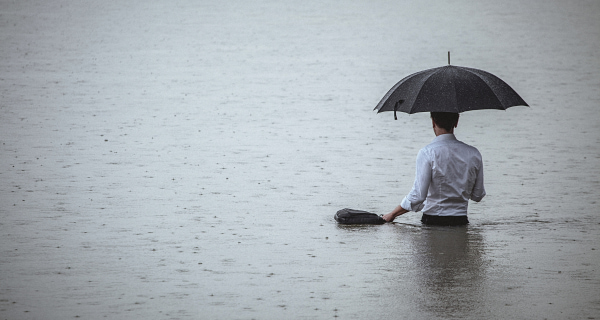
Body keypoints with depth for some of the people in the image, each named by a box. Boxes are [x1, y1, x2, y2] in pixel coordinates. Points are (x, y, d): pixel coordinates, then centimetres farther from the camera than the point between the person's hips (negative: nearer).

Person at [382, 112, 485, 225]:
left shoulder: (427, 153, -8)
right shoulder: (474, 154, 6)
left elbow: (417, 197, -13)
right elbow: (477, 196, 14)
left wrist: (392, 214, 0)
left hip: (433, 220, -4)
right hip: (461, 221, 4)